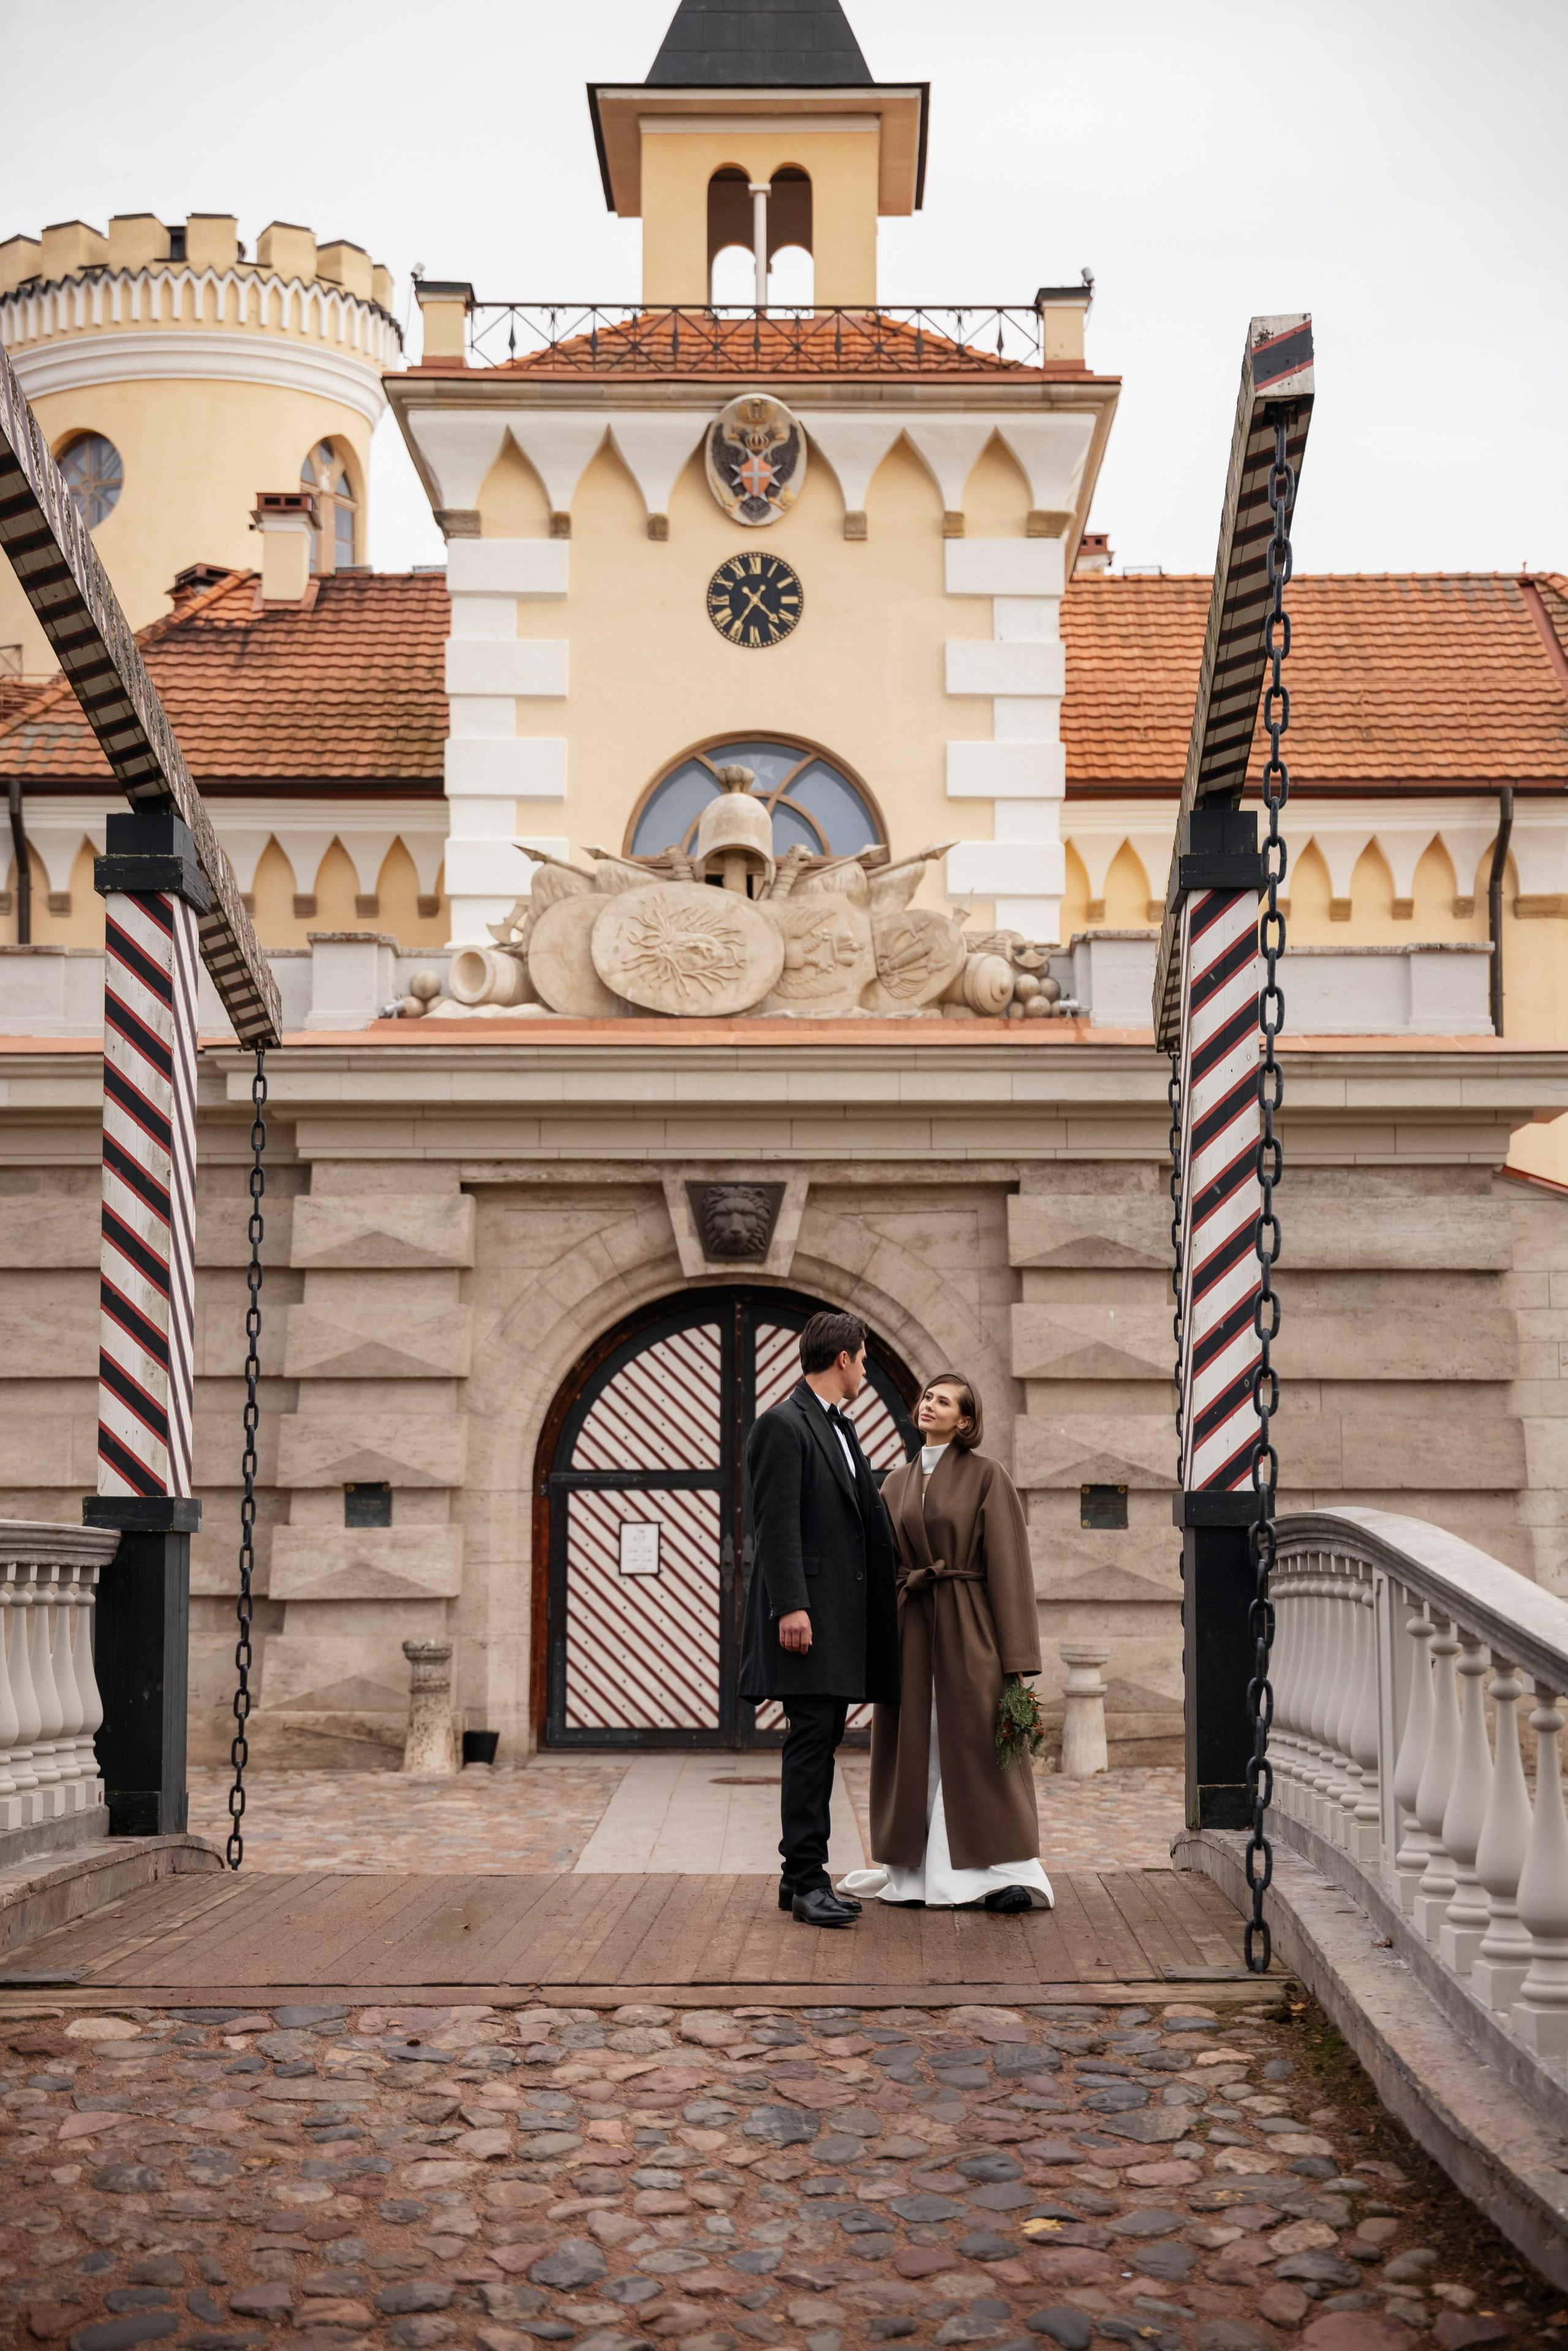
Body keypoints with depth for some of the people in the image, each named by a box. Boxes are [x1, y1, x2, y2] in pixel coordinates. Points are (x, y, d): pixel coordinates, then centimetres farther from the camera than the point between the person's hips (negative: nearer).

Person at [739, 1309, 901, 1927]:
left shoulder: (842, 1428, 19)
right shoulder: (782, 1426, -10)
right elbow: (777, 1526, -16)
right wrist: (791, 1608, -22)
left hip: (844, 1614, 9)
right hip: (808, 1611, -9)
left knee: (823, 1742, 11)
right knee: (811, 1740, -9)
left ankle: (801, 1876, 17)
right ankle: (806, 1883, -5)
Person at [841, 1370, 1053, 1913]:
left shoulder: (986, 1477, -1)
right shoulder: (897, 1484, 13)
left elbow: (1009, 1565, -6)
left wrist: (1015, 1655, -12)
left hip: (967, 1626, -4)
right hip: (910, 1629, 4)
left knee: (977, 1747, -5)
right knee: (917, 1751, 4)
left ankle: (1009, 1874, -1)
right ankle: (915, 1873, 10)